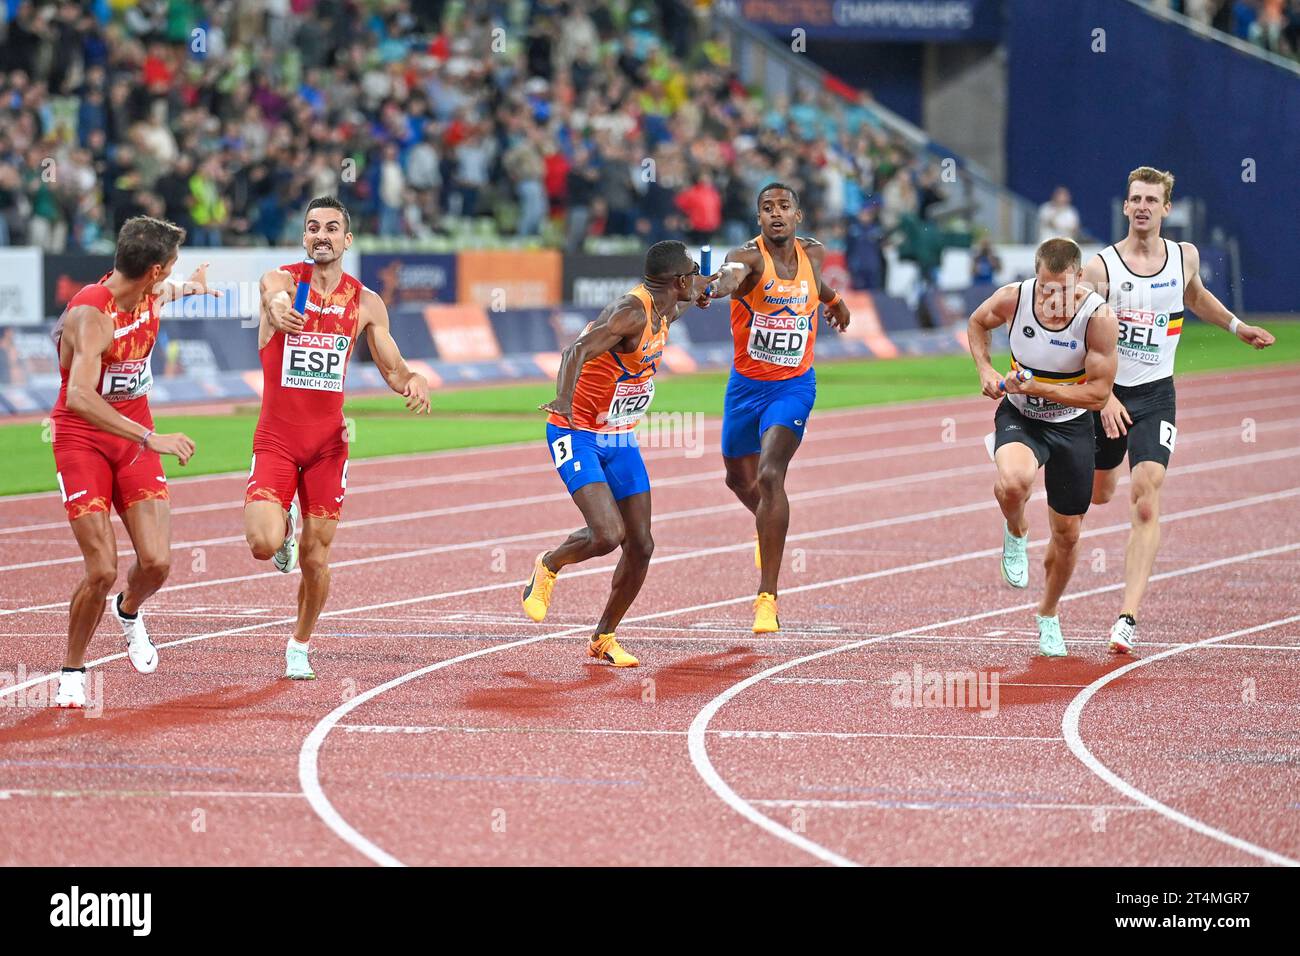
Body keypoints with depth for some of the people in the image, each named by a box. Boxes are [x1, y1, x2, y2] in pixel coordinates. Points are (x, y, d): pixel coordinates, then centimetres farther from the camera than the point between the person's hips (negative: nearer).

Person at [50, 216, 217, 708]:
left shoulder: (149, 296, -1)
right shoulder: (90, 315, -26)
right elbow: (80, 397, -39)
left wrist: (188, 288, 49)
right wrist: (151, 439, -43)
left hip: (136, 439, 6)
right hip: (83, 441, -6)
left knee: (156, 561, -9)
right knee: (102, 571, -13)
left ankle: (129, 612, 27)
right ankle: (72, 671, 10)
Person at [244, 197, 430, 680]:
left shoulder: (366, 303, 3)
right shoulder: (282, 279, -8)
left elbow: (393, 369, 11)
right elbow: (276, 295, -33)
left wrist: (413, 382, -15)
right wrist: (279, 308, -60)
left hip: (328, 442, 3)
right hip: (276, 439, -3)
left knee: (315, 557, 4)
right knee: (263, 544, -21)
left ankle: (300, 645, 28)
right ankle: (284, 527, 17)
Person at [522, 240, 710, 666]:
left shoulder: (664, 309, 3)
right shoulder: (632, 312, -24)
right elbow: (578, 350, -40)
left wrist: (696, 295, 52)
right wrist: (565, 398, -57)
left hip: (620, 439, 9)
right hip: (578, 435, -9)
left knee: (641, 545, 3)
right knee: (608, 534, -23)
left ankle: (603, 638, 20)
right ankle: (548, 566, 9)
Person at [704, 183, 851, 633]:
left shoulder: (813, 252, -4)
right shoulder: (749, 257, -18)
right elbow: (732, 274, -44)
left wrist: (834, 300, 40)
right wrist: (723, 284, -67)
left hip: (793, 386, -1)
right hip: (746, 384, 1)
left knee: (770, 476, -21)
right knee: (739, 479, 19)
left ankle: (767, 597, -21)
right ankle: (767, 525, 57)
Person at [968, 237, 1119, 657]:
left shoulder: (1099, 317, -24)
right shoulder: (1013, 299, -19)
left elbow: (1098, 393, -19)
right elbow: (977, 323, 6)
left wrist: (1039, 389, -28)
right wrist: (985, 370, -9)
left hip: (1071, 426, 0)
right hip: (1019, 417, 0)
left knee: (1067, 534, 11)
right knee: (1013, 481, -36)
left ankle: (1048, 615, 38)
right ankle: (1016, 533, 1)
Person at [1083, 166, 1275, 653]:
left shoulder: (1184, 257, 0)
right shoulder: (1100, 267, -12)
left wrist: (1236, 326, 28)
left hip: (1156, 396, 1)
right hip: (1107, 393, -1)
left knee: (1146, 506, -16)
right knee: (1099, 495, 18)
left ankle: (1128, 618, -21)